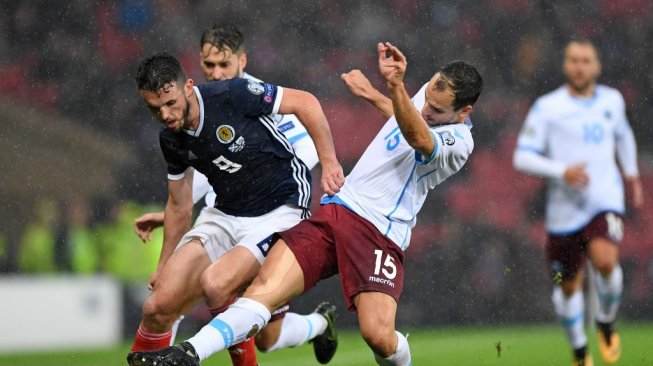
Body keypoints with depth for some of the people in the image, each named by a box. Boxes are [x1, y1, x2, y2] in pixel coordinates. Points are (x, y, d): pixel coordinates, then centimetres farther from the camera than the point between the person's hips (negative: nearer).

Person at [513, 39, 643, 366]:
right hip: (565, 208, -1)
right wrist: (562, 171, -21)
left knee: (605, 261, -27)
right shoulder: (547, 107, -4)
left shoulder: (612, 100, 9)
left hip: (606, 201, 1)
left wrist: (631, 173, 27)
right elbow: (522, 157, -8)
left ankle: (606, 322, 2)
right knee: (569, 287, 8)